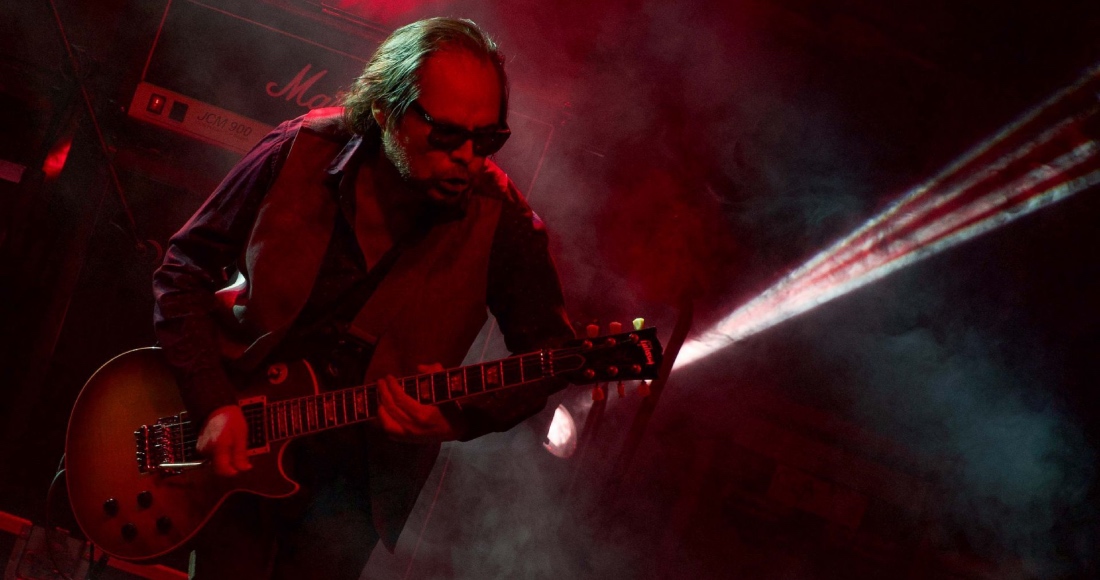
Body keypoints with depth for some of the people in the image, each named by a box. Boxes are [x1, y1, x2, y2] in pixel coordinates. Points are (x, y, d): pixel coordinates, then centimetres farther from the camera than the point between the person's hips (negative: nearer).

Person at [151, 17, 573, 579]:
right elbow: (185, 266, -5)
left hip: (362, 466, 0)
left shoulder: (500, 222, -15)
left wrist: (460, 415, -24)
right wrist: (213, 403, -15)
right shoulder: (299, 153, -13)